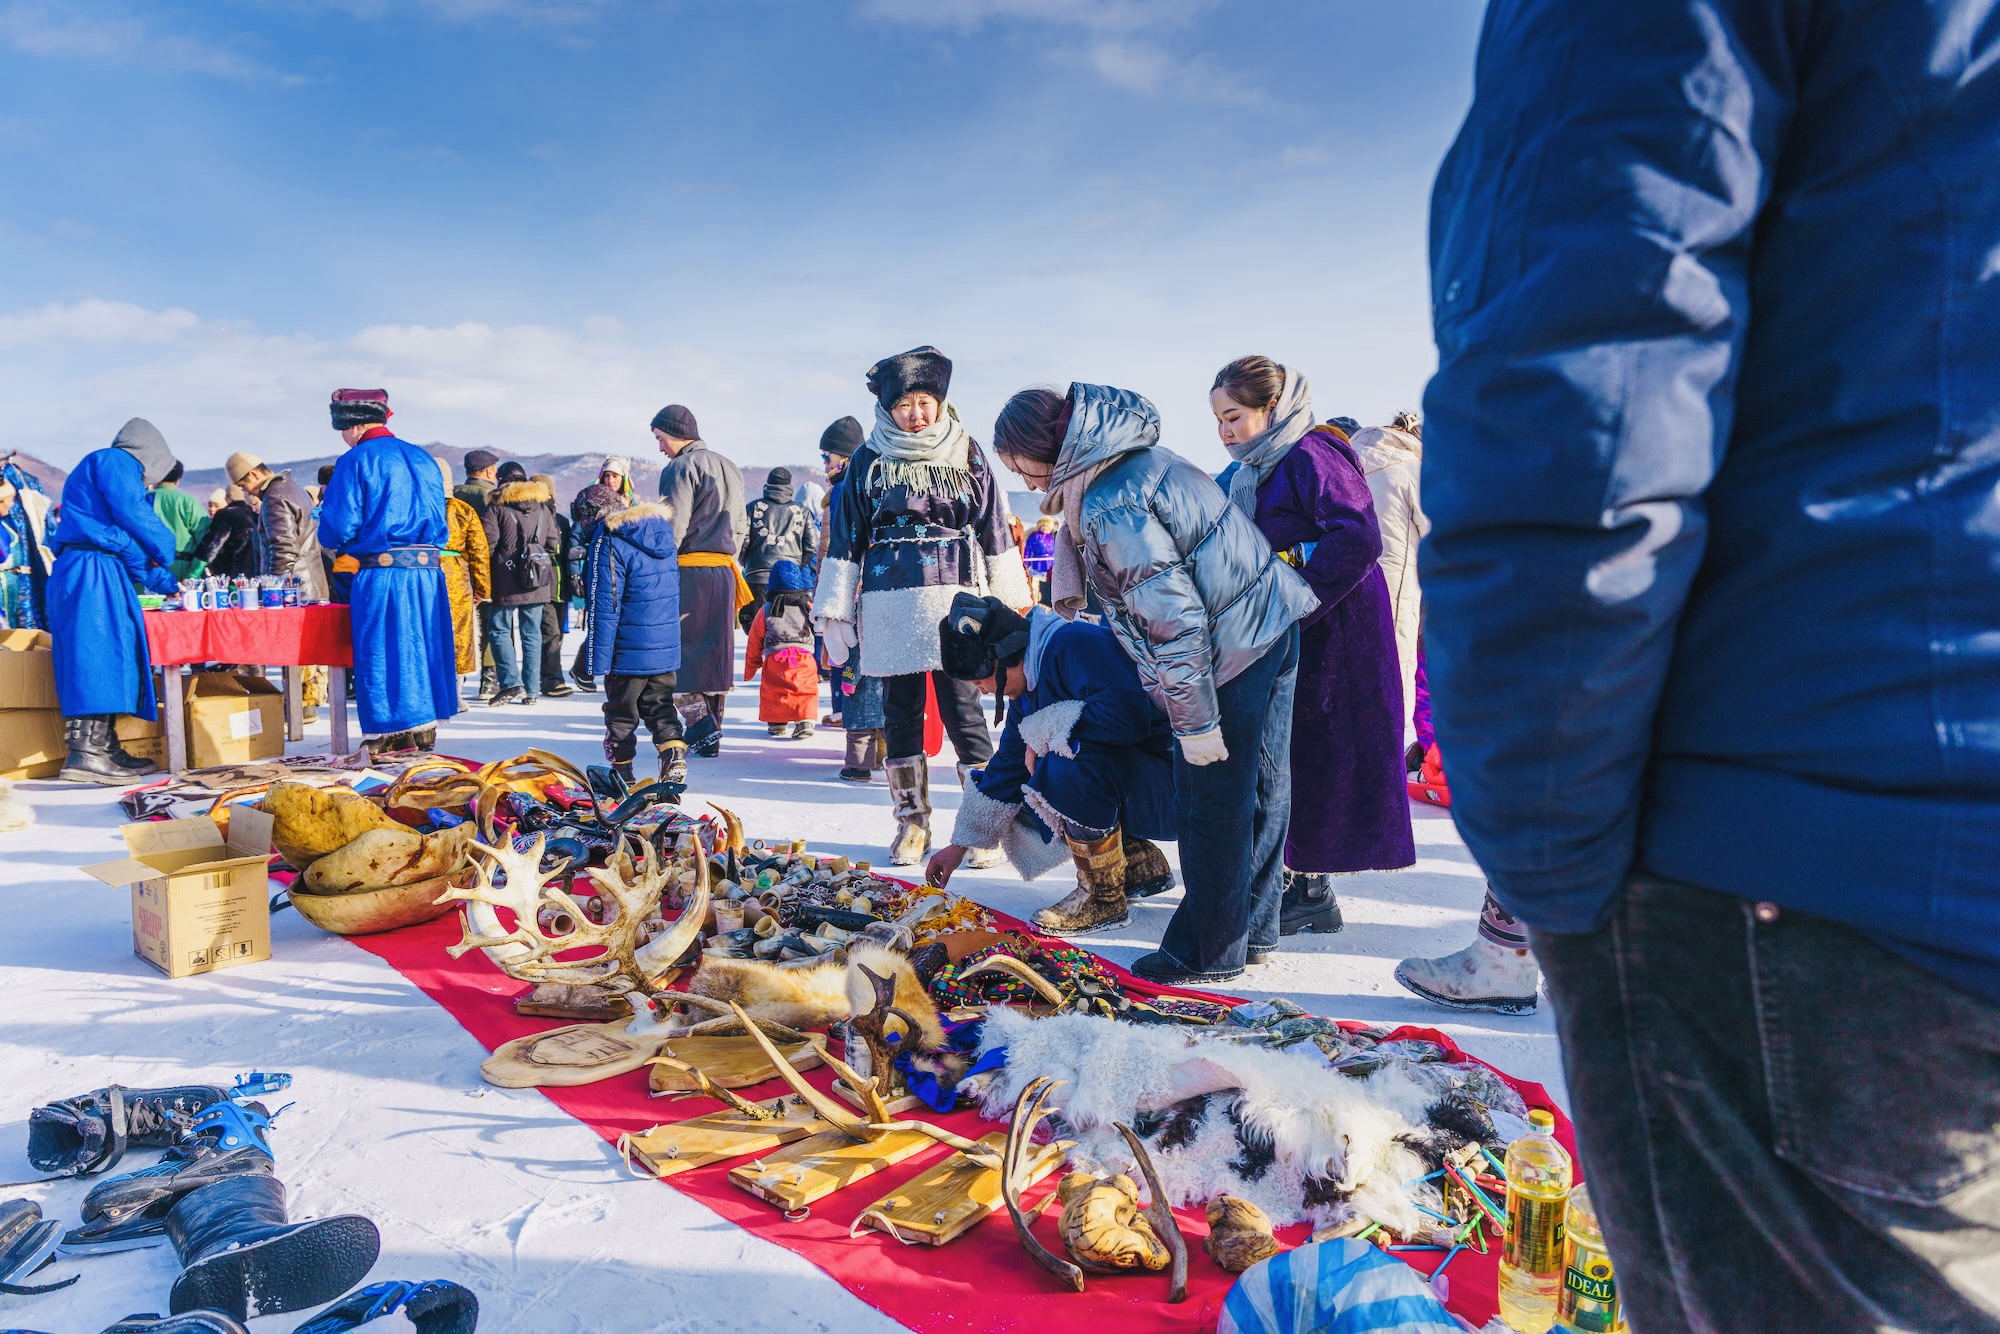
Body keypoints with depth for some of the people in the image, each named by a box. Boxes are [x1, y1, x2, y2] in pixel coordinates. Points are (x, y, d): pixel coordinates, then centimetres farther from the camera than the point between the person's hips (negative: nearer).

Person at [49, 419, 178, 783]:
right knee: (97, 654, -15)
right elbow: (132, 515, -11)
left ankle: (106, 749, 12)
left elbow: (127, 547, 30)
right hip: (90, 571, -10)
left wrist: (165, 583, 31)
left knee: (109, 658, 9)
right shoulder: (113, 460, 2)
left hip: (99, 573, 10)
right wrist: (168, 549, 5)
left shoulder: (113, 467, 30)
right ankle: (83, 753, -20)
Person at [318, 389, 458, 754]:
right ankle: (423, 735, 19)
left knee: (382, 658, 1)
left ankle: (387, 745, 3)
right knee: (422, 655, 13)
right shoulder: (423, 458, 14)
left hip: (380, 576, -6)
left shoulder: (356, 460, -5)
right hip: (428, 573, 6)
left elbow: (337, 529, -8)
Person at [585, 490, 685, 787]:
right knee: (660, 706, 16)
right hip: (667, 647, 6)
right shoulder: (663, 531, 8)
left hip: (629, 651, -6)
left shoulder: (608, 542, -15)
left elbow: (604, 606, -17)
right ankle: (674, 753, -4)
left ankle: (622, 774, 19)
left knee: (621, 712, 10)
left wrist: (598, 659, -14)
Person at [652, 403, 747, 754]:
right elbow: (741, 527, 19)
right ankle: (710, 734, 14)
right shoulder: (729, 468, 18)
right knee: (715, 654, 10)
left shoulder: (682, 467, -7)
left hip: (690, 571, -8)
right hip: (725, 571, 8)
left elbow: (674, 526, -14)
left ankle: (704, 728, -10)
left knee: (684, 651, -3)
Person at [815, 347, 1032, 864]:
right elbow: (845, 540, 10)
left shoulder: (966, 453, 7)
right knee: (900, 712, 7)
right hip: (890, 608, 2)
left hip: (956, 601, -2)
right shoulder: (869, 460, 8)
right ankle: (912, 821, 19)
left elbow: (996, 532, 9)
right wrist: (834, 611, 7)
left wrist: (1011, 605, 6)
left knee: (962, 710, -6)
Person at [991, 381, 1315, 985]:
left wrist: (1195, 720, -18)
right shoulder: (1138, 457, 11)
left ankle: (1209, 951, 16)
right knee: (1260, 789, 16)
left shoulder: (1109, 504, -20)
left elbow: (1172, 613, -23)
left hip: (1229, 650, -10)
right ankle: (1253, 929, 31)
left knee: (1210, 804, 2)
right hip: (1275, 622, 10)